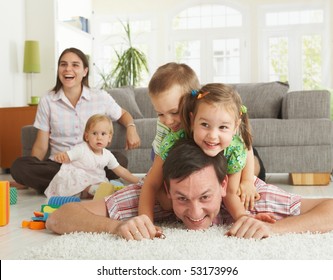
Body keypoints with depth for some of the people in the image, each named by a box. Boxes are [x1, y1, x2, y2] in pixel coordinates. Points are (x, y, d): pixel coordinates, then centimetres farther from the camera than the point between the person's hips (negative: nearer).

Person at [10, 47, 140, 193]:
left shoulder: (101, 97, 3)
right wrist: (33, 171, -13)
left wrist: (131, 127, -3)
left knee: (120, 159, -31)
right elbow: (41, 145, 4)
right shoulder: (47, 101, 3)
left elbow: (123, 114, 21)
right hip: (58, 164, 0)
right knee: (18, 166, -27)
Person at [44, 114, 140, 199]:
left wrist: (137, 181, 0)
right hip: (74, 181, -7)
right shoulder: (81, 149, -17)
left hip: (90, 181, 7)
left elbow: (120, 171, 5)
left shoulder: (108, 155, -2)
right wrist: (60, 156, -48)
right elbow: (66, 157, -23)